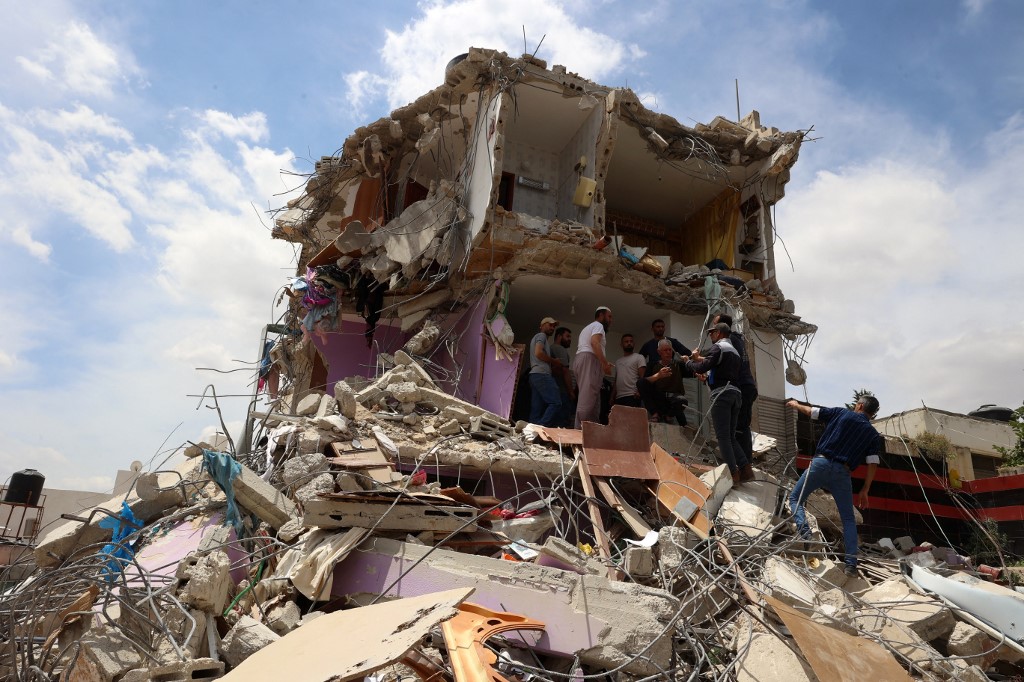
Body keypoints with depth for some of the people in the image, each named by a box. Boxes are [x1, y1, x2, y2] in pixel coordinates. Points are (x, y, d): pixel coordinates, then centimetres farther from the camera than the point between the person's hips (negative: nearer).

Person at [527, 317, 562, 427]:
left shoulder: (536, 338, 34)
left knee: (537, 409, 1)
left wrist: (553, 367, 16)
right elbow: (539, 353, -13)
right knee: (555, 403, -19)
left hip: (535, 375, 10)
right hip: (541, 374, -10)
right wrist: (555, 362, -3)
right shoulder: (541, 336, 4)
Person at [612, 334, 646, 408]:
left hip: (632, 396, -6)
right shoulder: (618, 361, 24)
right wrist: (613, 396, 16)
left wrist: (639, 391, -20)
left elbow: (643, 377, -5)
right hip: (618, 397, 6)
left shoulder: (639, 357, 5)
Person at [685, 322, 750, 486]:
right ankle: (745, 469, 2)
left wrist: (689, 362, 5)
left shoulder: (717, 347, -2)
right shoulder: (734, 351, 26)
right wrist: (707, 376, 23)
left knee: (723, 436, -8)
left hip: (721, 393, -8)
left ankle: (733, 474, -12)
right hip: (735, 392, 8)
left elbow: (703, 367, -12)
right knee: (730, 436, 12)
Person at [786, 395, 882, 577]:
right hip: (842, 473, 2)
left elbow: (811, 412, 16)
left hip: (820, 463, -2)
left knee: (795, 498, 13)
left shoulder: (842, 413, 10)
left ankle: (804, 531, -12)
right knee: (848, 519, 14)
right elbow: (872, 465, 6)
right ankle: (851, 563, 5)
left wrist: (796, 405, 36)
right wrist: (864, 491, 11)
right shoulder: (873, 434, 13)